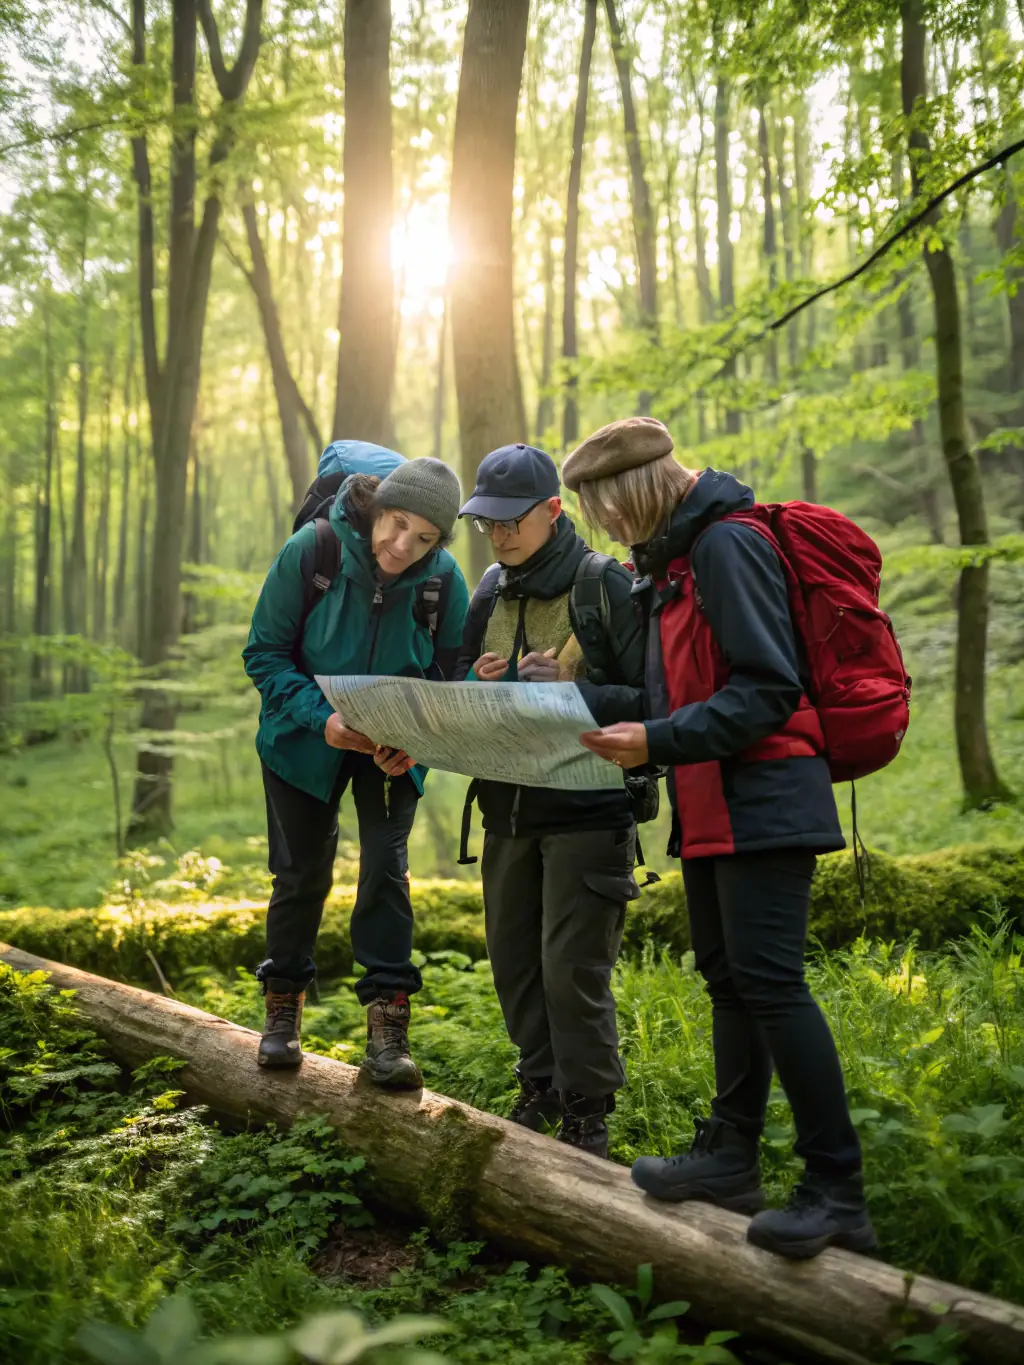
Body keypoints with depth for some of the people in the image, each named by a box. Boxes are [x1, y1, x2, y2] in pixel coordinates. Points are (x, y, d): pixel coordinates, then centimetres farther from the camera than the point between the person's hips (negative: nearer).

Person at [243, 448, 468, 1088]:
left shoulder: (445, 579, -17)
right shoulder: (311, 550, -21)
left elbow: (451, 676, -7)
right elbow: (264, 652, -14)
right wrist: (322, 717, -28)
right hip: (306, 739, 0)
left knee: (386, 865, -9)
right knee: (303, 871, 6)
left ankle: (388, 1020, 1)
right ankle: (284, 1007, 27)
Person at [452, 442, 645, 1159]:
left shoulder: (606, 582, -8)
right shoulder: (492, 589, 11)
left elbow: (647, 696, -10)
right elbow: (461, 675, 18)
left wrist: (570, 691, -24)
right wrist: (480, 683, -5)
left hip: (587, 808, -6)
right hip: (508, 805, 7)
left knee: (573, 967, -5)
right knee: (514, 958, 14)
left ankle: (588, 1115, 12)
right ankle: (541, 1091, 32)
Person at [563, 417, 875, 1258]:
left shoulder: (727, 545, -13)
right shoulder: (675, 561, 17)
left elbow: (767, 688, -20)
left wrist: (660, 742, -26)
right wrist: (571, 697, 16)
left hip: (762, 800, -10)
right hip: (712, 807, 10)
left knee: (768, 981, -11)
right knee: (728, 978, 14)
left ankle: (838, 1194, -2)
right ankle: (731, 1157, 24)